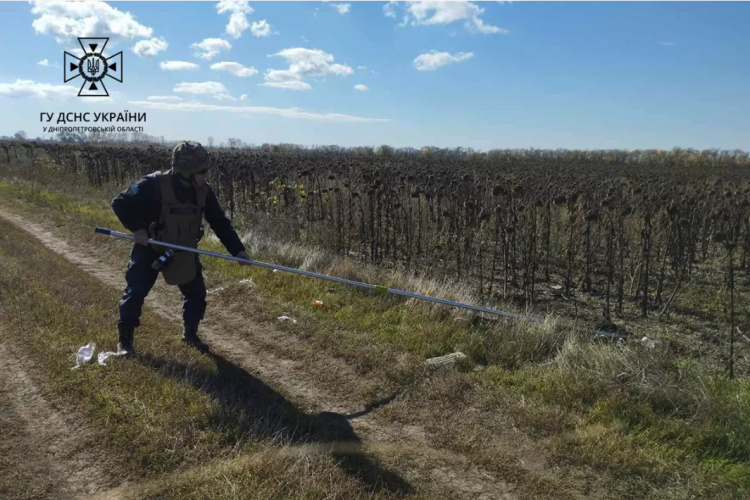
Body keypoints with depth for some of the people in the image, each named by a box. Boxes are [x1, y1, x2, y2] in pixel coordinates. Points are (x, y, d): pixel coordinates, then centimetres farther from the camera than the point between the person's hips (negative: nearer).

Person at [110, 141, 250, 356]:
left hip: (184, 250, 4)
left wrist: (238, 249, -13)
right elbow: (120, 203, -19)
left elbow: (220, 222, -7)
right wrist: (136, 228, -29)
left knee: (196, 292, 4)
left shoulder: (203, 191, -11)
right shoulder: (154, 184, -26)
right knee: (135, 292, -3)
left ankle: (190, 334, 26)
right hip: (149, 248, -4)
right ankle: (124, 340, 17)